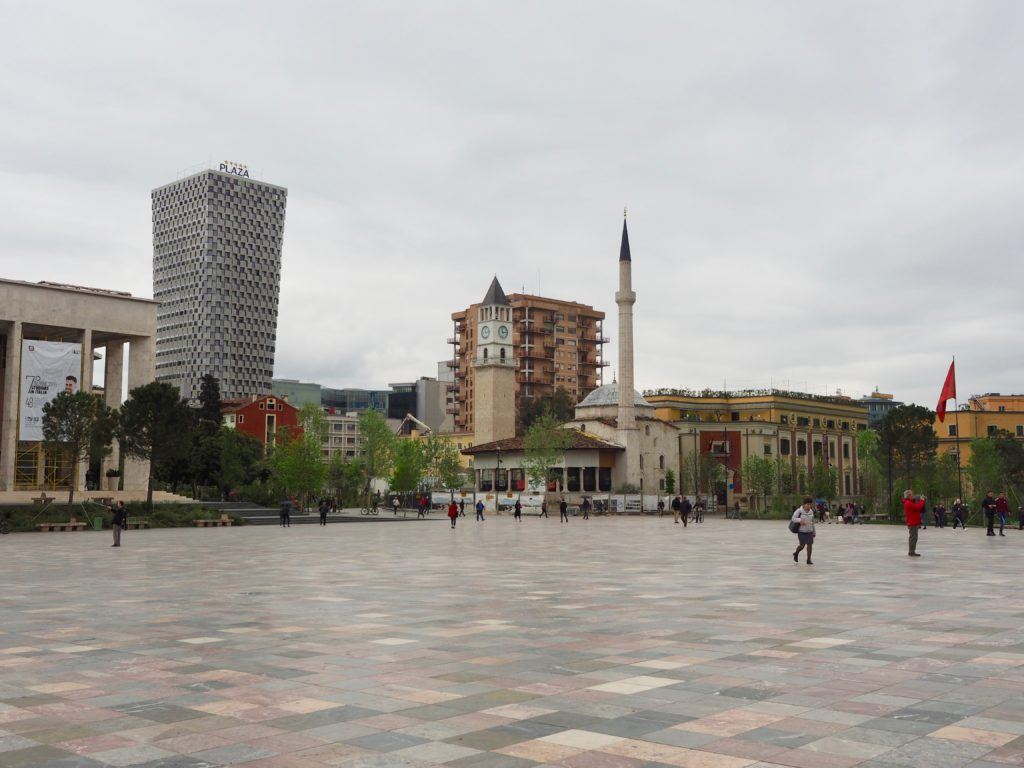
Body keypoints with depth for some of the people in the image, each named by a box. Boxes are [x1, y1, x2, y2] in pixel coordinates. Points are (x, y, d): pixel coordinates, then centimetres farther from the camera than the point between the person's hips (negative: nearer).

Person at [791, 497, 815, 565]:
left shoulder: (811, 512, 5)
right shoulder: (799, 511, -10)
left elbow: (812, 522, 15)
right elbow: (793, 518, -11)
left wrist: (814, 532, 17)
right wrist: (800, 520, -30)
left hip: (809, 531, 4)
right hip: (801, 531, -4)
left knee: (810, 544, -4)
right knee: (802, 545, -4)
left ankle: (808, 560, 6)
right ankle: (796, 554, 27)